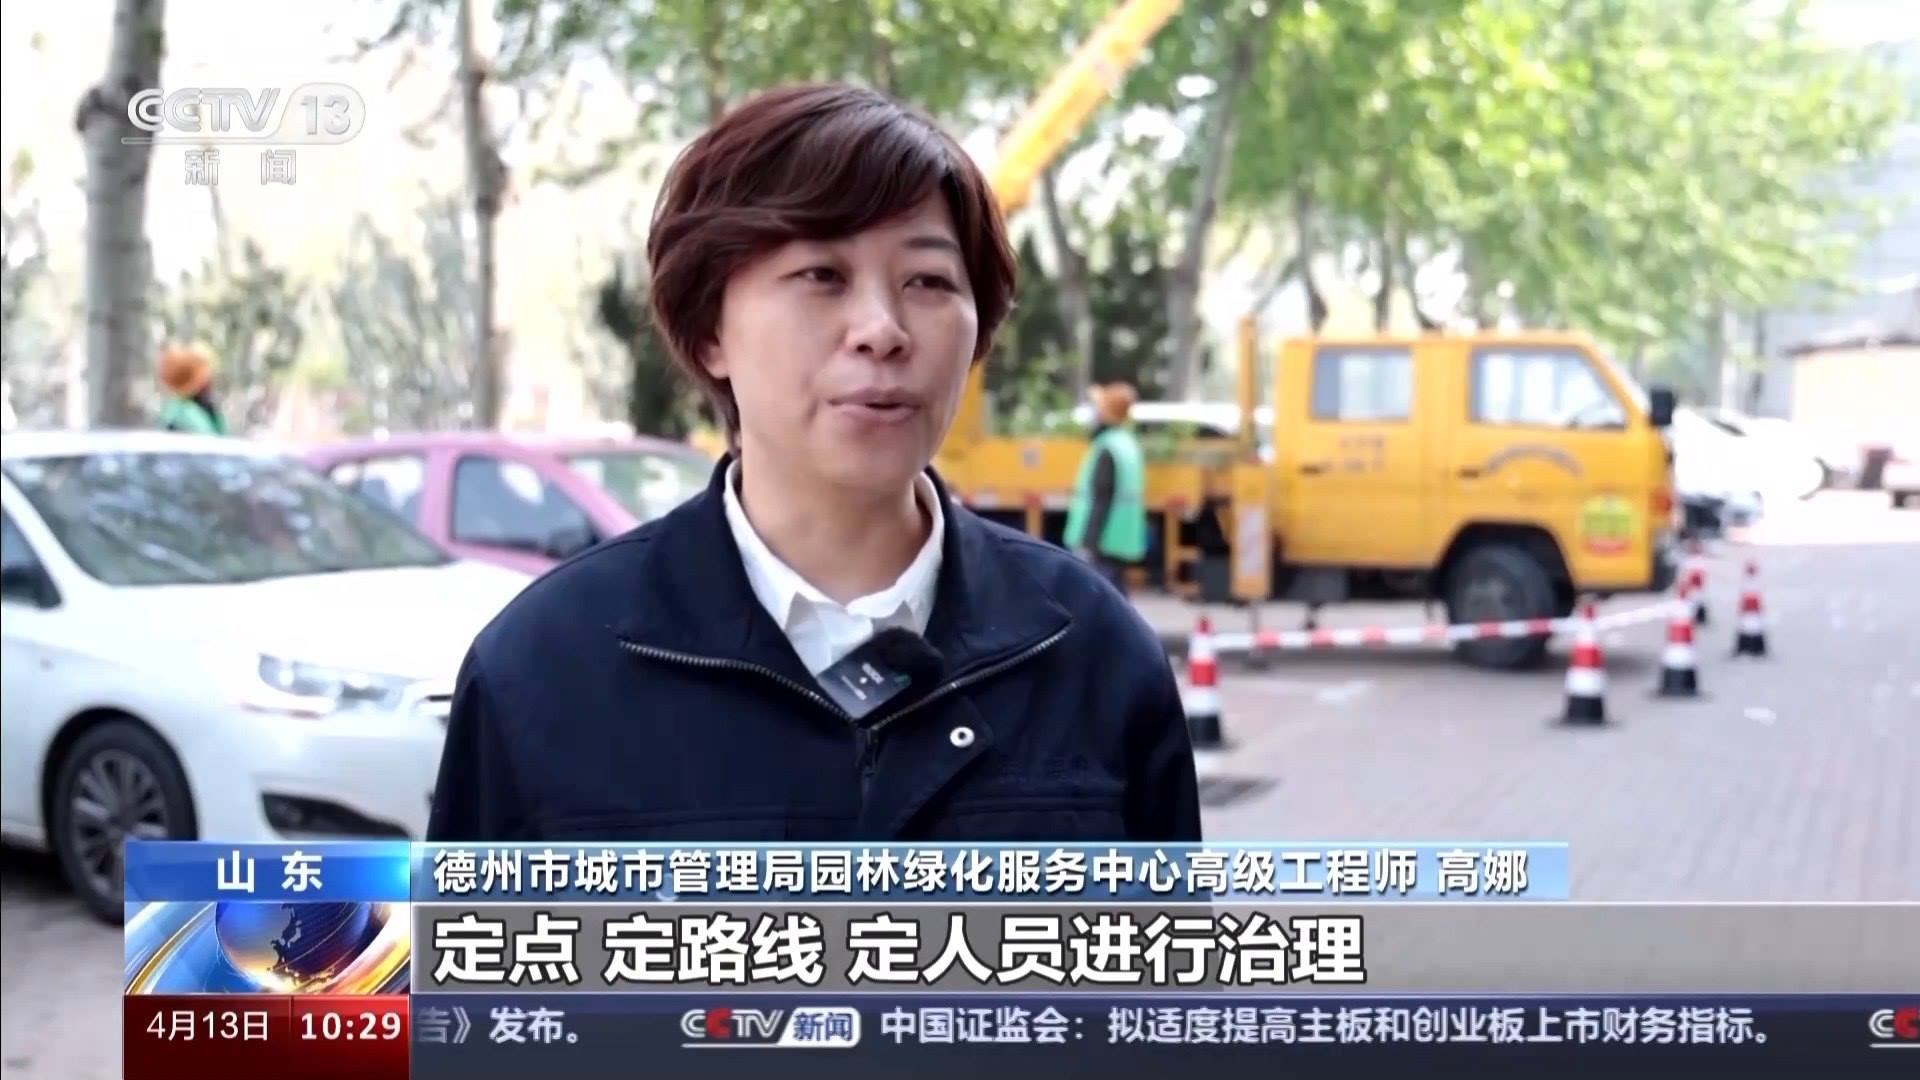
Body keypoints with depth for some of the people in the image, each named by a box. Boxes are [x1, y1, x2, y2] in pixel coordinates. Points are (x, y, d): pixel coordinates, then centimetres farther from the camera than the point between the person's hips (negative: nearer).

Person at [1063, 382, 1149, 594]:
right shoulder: (1129, 444, 14)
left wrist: (1087, 544, -20)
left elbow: (1101, 501, -19)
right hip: (1122, 542, 9)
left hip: (1103, 543, -9)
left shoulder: (1107, 448, -15)